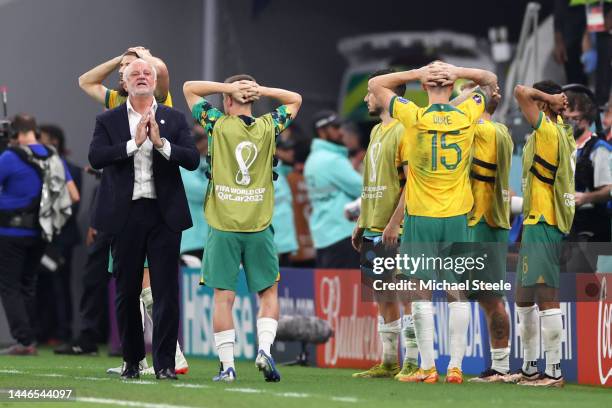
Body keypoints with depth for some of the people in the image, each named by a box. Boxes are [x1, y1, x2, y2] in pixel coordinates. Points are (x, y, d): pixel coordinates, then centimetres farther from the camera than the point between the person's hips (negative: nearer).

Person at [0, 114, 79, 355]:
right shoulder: (54, 159, 5)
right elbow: (74, 197, 6)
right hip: (40, 233, 7)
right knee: (27, 285, 17)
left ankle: (25, 340, -10)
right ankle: (27, 341, 17)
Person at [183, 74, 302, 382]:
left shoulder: (218, 125, -3)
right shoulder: (268, 127, 2)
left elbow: (189, 88, 9)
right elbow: (295, 100, 20)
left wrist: (229, 87, 0)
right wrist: (260, 90, 5)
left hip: (223, 228, -1)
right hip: (259, 228, 1)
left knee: (223, 297, 1)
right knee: (268, 293, 12)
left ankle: (227, 365, -3)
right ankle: (264, 350, -6)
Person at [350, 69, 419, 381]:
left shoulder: (404, 131, -10)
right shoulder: (376, 132, 18)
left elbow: (411, 182, -16)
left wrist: (395, 222, -22)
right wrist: (362, 222, 19)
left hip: (394, 230, -9)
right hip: (373, 229, 9)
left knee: (404, 296, -6)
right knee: (383, 299, 11)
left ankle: (412, 363, -4)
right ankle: (389, 363, 15)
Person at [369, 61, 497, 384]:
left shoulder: (413, 117, -9)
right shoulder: (467, 115, -3)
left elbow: (375, 84, 3)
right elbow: (490, 81, 15)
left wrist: (418, 73, -5)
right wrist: (456, 71, -1)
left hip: (420, 217, -2)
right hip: (456, 217, 2)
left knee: (421, 292, 3)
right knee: (457, 293, 6)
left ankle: (427, 367, 0)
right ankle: (455, 366, 3)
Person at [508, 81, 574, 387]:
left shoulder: (548, 132, -14)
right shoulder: (562, 134, 14)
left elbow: (520, 92, -20)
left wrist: (552, 100, -9)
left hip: (543, 225, -11)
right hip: (535, 224, 11)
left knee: (545, 297, -12)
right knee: (524, 297, 16)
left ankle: (554, 372, -13)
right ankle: (529, 368, 23)